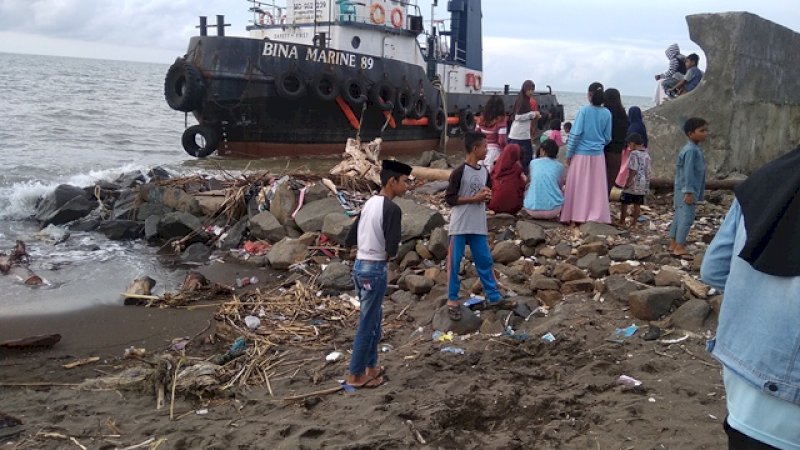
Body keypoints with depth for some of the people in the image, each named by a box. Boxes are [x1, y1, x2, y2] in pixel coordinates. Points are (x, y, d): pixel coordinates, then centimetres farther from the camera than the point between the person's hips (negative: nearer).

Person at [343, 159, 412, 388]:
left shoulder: (369, 203, 9)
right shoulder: (392, 209, -16)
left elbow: (350, 239, 12)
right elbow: (392, 249, -20)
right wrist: (386, 254, 0)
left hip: (359, 266, 9)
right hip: (375, 270, -8)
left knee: (373, 319, 19)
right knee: (367, 324, 2)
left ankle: (371, 367, 29)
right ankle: (356, 375, 11)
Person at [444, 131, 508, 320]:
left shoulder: (484, 172, 8)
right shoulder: (459, 172, -13)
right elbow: (449, 198, -12)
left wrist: (487, 196, -4)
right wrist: (474, 198, -17)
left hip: (479, 226, 6)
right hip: (460, 226, -6)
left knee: (485, 261, 11)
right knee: (454, 263, 3)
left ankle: (494, 296, 22)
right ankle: (452, 300, 13)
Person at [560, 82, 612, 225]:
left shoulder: (584, 110, -11)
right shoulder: (607, 113, -1)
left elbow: (575, 133, -11)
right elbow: (607, 138, 5)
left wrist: (569, 153, -4)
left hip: (581, 154, -3)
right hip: (598, 155, 3)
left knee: (578, 187, 6)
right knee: (596, 188, 10)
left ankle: (575, 217, 11)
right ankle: (595, 217, 12)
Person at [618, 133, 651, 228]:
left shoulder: (634, 154, -13)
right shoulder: (646, 155, 10)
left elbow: (633, 170, -18)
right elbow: (648, 171, 11)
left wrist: (627, 183, -15)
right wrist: (647, 184, 17)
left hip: (633, 184, -7)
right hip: (643, 185, 7)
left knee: (624, 203, 4)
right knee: (637, 204, 9)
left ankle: (622, 222, 10)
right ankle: (633, 223, 12)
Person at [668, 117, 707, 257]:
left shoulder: (695, 149, 14)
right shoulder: (691, 150, -18)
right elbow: (688, 172, -22)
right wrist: (689, 192, -24)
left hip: (685, 191, 11)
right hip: (686, 191, -11)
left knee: (680, 215, 14)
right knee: (686, 217, -8)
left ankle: (674, 244, 21)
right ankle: (679, 247, -5)